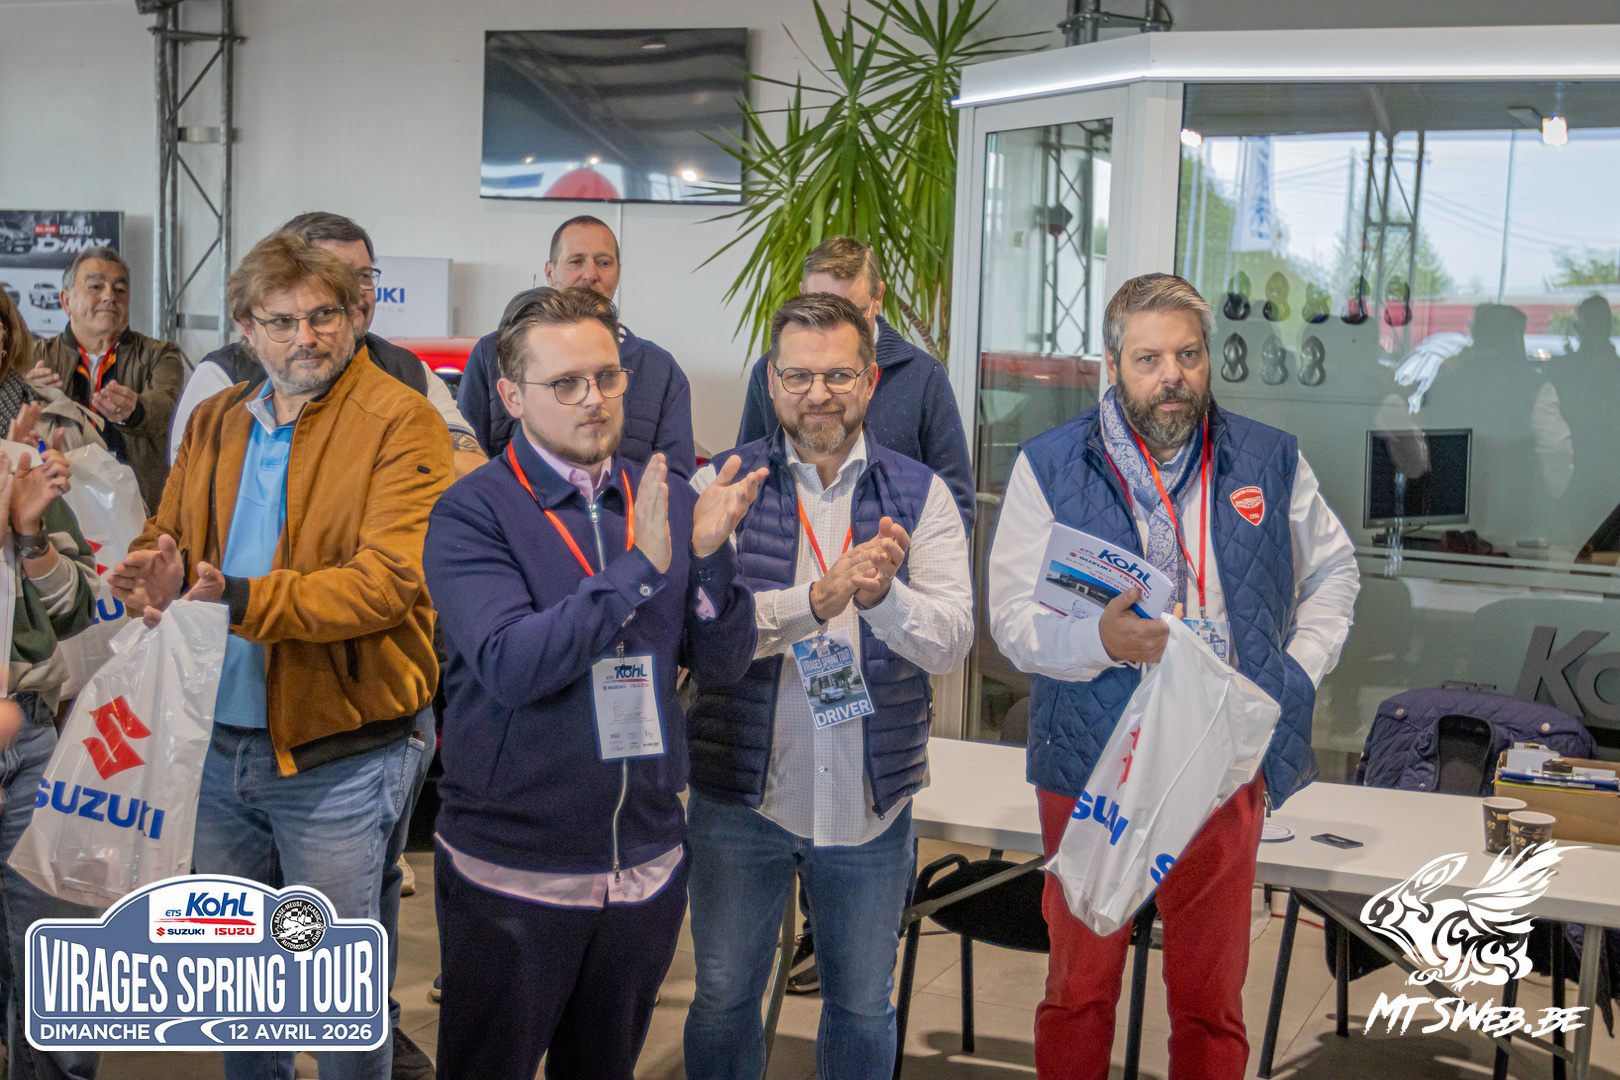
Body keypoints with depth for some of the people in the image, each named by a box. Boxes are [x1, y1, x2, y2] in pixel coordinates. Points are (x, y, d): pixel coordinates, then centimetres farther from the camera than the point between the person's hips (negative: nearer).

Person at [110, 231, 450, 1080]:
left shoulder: (401, 424, -11)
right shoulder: (214, 423, 9)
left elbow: (387, 579, -22)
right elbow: (165, 535, 15)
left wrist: (242, 601, -32)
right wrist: (157, 576, -11)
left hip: (338, 754, -6)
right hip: (220, 744, 6)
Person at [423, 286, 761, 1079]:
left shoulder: (666, 503, 4)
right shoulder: (474, 512, -10)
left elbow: (723, 664, -1)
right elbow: (512, 665, -23)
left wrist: (709, 555, -18)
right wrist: (639, 568, -27)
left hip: (647, 865, 4)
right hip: (513, 870, -4)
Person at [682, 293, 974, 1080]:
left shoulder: (920, 494, 0)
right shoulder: (720, 484, -4)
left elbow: (950, 642, -10)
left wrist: (883, 595, -30)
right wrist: (816, 599, -29)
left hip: (871, 801, 1)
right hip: (740, 794, -1)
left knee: (863, 1004, 16)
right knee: (723, 996, 14)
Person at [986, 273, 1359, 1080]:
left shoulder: (1269, 461, 4)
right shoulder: (1049, 467, -3)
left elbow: (1333, 570, 19)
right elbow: (1013, 619, -6)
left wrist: (1297, 672, 4)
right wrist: (1101, 639, -25)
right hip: (1092, 764, -1)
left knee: (1212, 997, 11)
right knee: (1079, 988, 10)